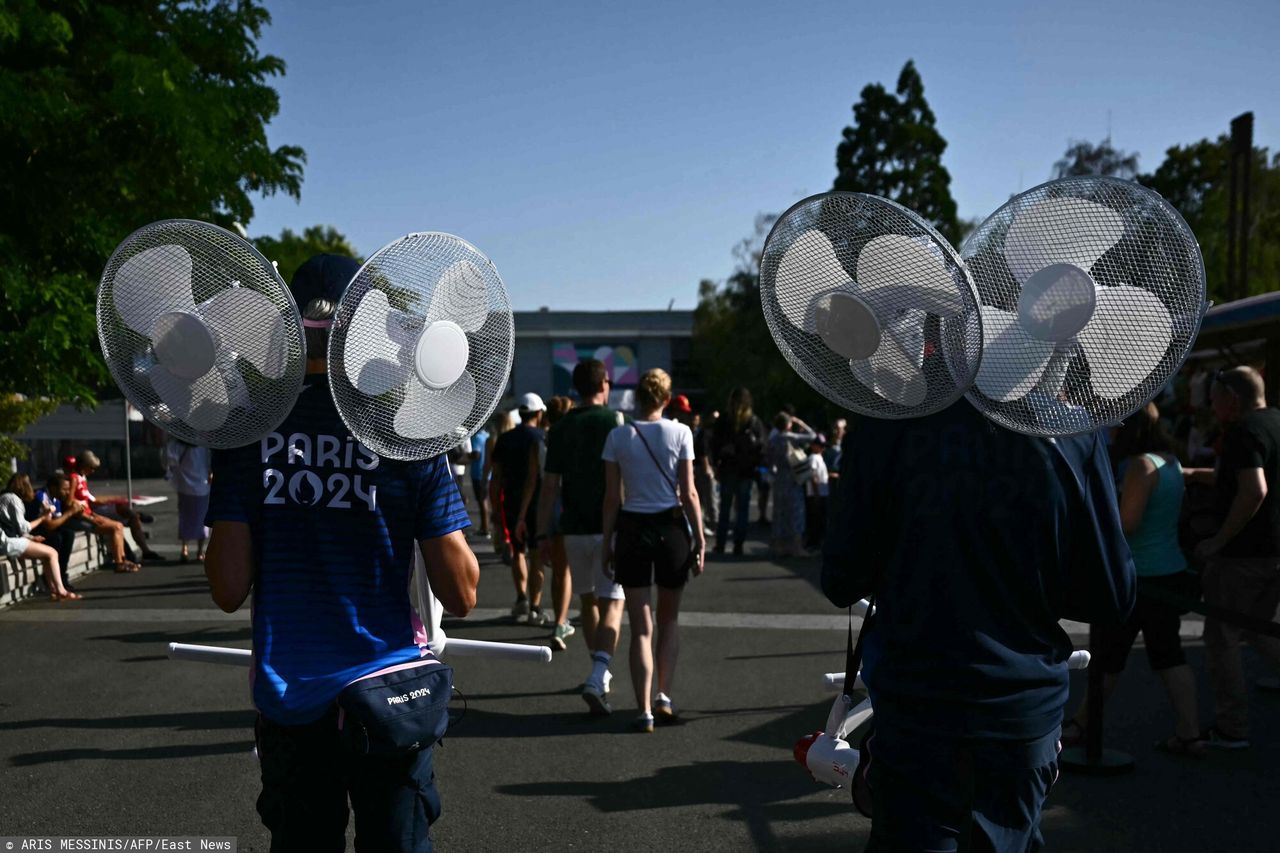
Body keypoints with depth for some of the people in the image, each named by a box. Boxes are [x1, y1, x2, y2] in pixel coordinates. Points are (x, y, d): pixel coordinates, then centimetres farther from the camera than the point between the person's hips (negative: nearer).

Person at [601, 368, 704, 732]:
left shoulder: (617, 436, -1)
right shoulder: (680, 433, -4)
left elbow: (612, 498, -1)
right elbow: (688, 494, -5)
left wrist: (607, 544, 7)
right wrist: (700, 540, 2)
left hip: (632, 529, 0)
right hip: (672, 527, 0)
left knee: (641, 627, 6)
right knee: (669, 619, 20)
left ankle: (644, 710, 2)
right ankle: (664, 696, 14)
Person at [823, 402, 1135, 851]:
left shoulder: (884, 422, -12)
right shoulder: (1074, 430, -9)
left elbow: (842, 582, -7)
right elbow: (1112, 597, -4)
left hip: (915, 704, -2)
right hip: (1024, 704, 2)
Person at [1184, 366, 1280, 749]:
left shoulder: (1244, 432, -18)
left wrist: (1219, 540, -23)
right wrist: (1195, 474, 20)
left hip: (1244, 554, -9)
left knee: (1222, 640, 4)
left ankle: (1230, 729, 12)